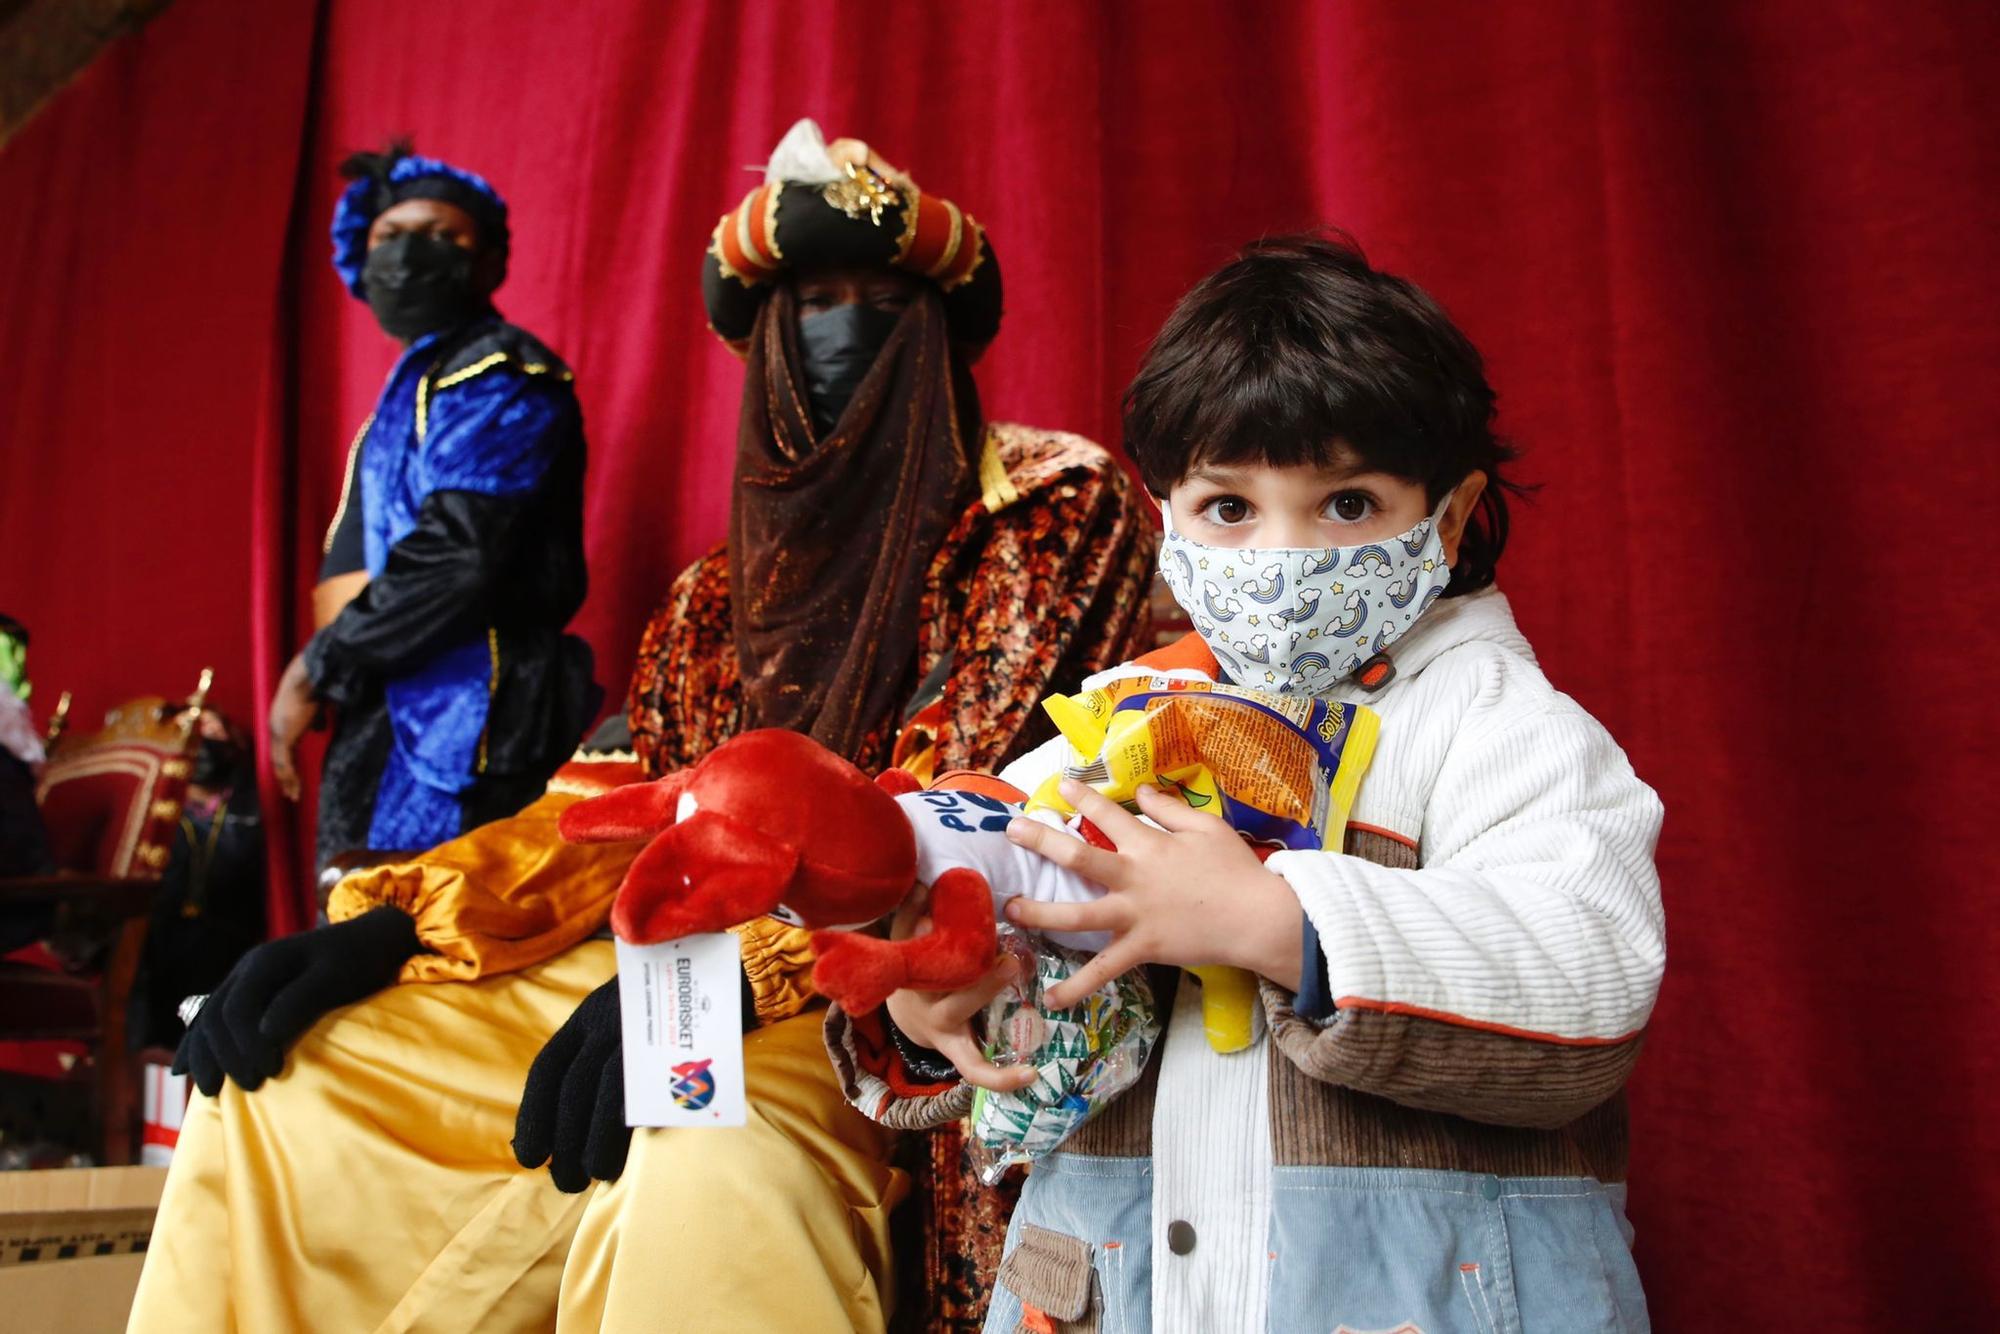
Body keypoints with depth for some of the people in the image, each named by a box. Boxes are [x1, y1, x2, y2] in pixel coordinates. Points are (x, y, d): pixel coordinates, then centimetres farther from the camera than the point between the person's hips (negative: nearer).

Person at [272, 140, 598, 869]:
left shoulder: (498, 378, -6)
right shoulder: (417, 382, 24)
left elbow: (456, 556, -18)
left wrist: (317, 669, -10)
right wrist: (327, 674, 10)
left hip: (465, 721, -9)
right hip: (393, 715, 9)